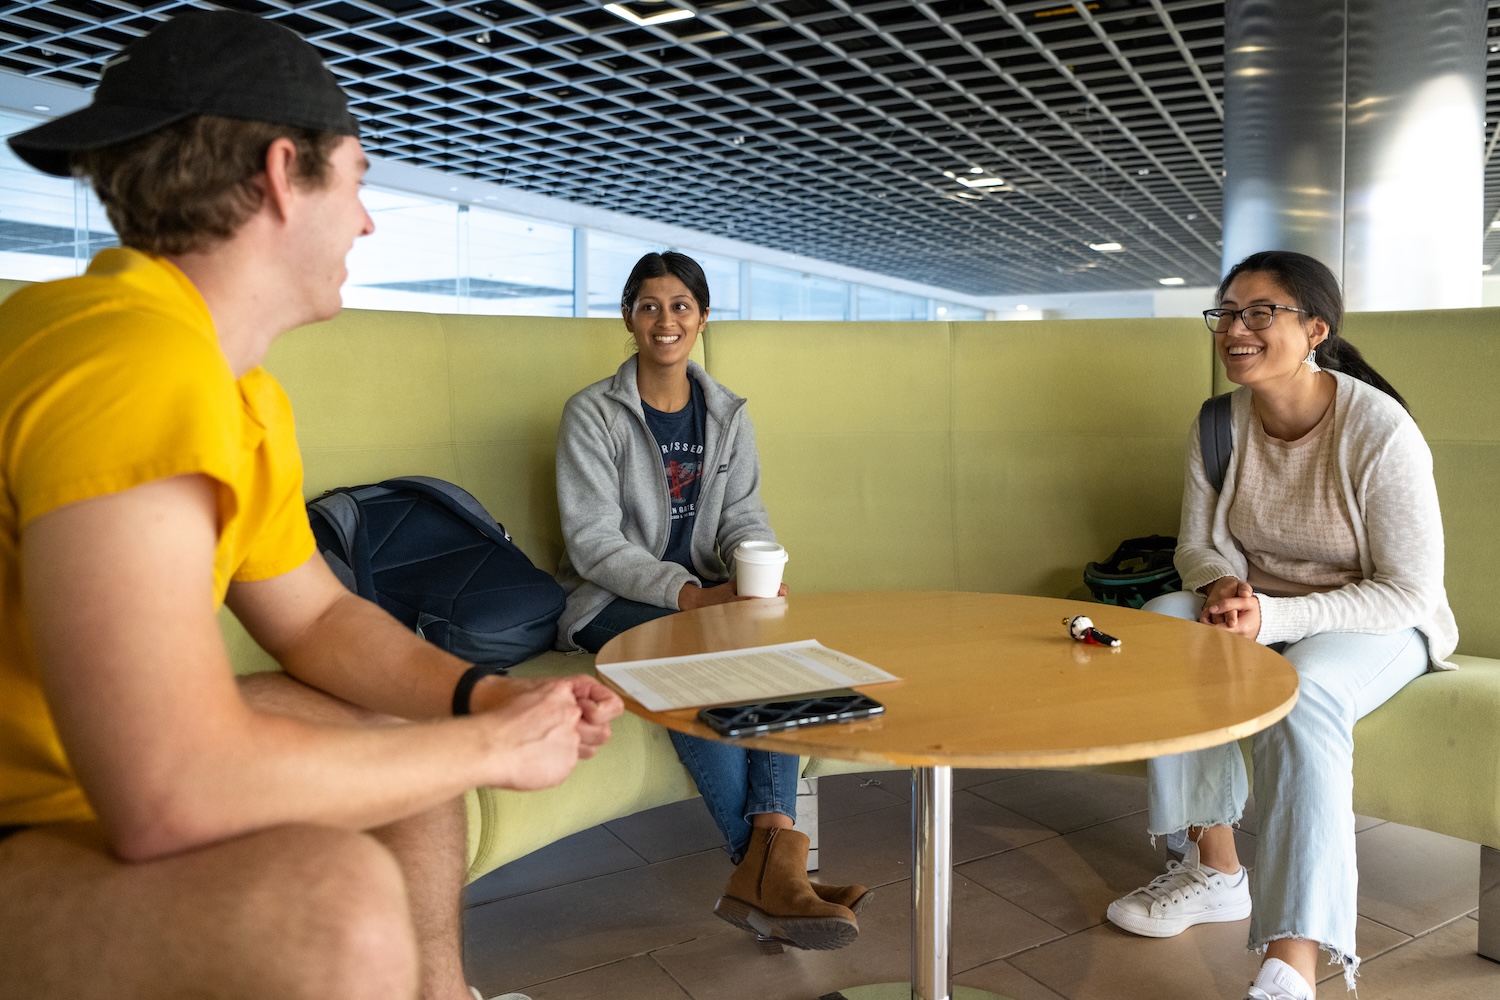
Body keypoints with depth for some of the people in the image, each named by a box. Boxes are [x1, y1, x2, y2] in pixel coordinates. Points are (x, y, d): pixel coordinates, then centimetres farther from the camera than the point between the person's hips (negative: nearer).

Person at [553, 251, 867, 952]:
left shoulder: (727, 415, 11)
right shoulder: (593, 414, -5)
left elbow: (743, 515, 6)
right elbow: (594, 542, -13)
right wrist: (689, 595, -26)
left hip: (704, 593, 4)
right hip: (608, 603, -4)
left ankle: (768, 864, -36)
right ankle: (764, 866, -28)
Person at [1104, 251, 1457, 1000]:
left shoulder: (1379, 431, -22)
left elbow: (1409, 593, -20)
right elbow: (1199, 545, 4)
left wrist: (1272, 616, -31)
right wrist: (1224, 586, -21)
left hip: (1378, 625, -5)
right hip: (1261, 606, 6)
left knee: (1301, 693, -36)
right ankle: (1215, 869, -11)